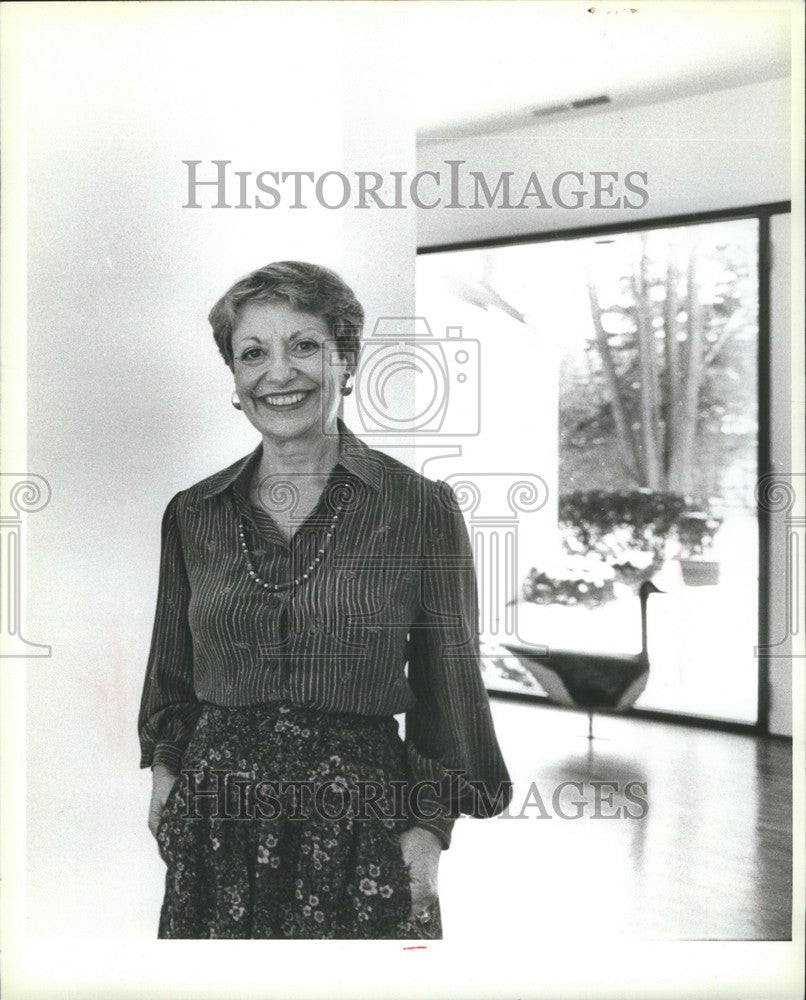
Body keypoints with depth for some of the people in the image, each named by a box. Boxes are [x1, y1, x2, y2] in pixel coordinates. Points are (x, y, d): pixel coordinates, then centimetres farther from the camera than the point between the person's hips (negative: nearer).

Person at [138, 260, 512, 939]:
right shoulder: (192, 514, 6)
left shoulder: (422, 508, -4)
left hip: (362, 820, -3)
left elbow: (447, 689, -1)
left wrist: (428, 832, -6)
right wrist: (166, 780, 7)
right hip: (215, 827, 3)